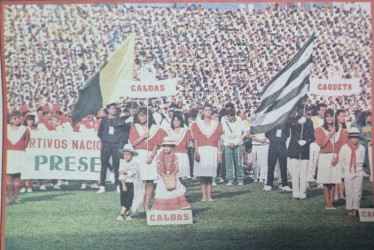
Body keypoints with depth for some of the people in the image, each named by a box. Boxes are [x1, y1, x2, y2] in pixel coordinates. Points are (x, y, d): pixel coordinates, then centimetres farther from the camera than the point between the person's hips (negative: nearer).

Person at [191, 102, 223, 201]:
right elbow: (196, 140, 2)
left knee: (210, 174, -1)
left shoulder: (217, 124, 11)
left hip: (213, 151, 1)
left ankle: (209, 196, 2)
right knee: (202, 174, -4)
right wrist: (196, 152, -8)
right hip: (202, 150, -1)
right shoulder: (197, 124, 7)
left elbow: (218, 140, 10)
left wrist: (219, 152, 3)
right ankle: (204, 196, 0)